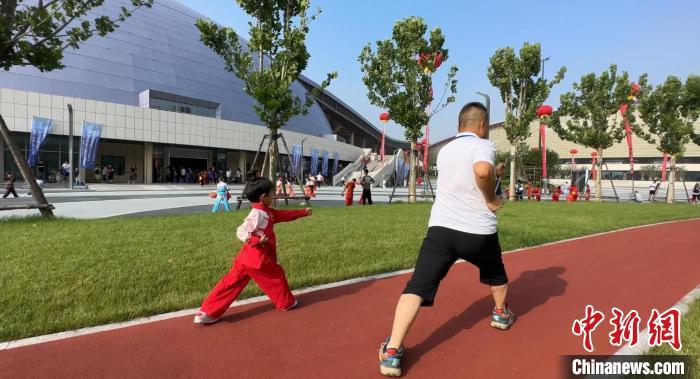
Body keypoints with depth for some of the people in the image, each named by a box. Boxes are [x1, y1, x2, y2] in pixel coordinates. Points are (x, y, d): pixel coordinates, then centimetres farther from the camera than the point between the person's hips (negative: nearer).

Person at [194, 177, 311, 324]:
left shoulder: (268, 212, 12)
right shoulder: (257, 214, -18)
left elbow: (285, 214, 22)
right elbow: (241, 232, -23)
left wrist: (303, 212, 24)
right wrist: (257, 240, -32)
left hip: (246, 258, 9)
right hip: (258, 259, -9)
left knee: (231, 283, 7)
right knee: (277, 276, 13)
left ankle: (207, 312, 6)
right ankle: (286, 302, 34)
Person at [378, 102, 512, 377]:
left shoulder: (444, 151, 14)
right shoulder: (483, 145, -6)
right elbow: (482, 170, -29)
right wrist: (491, 199, -12)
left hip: (441, 229, 3)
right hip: (479, 232, -2)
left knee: (417, 287, -5)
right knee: (495, 272, 30)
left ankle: (392, 352, -17)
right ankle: (501, 314, 53)